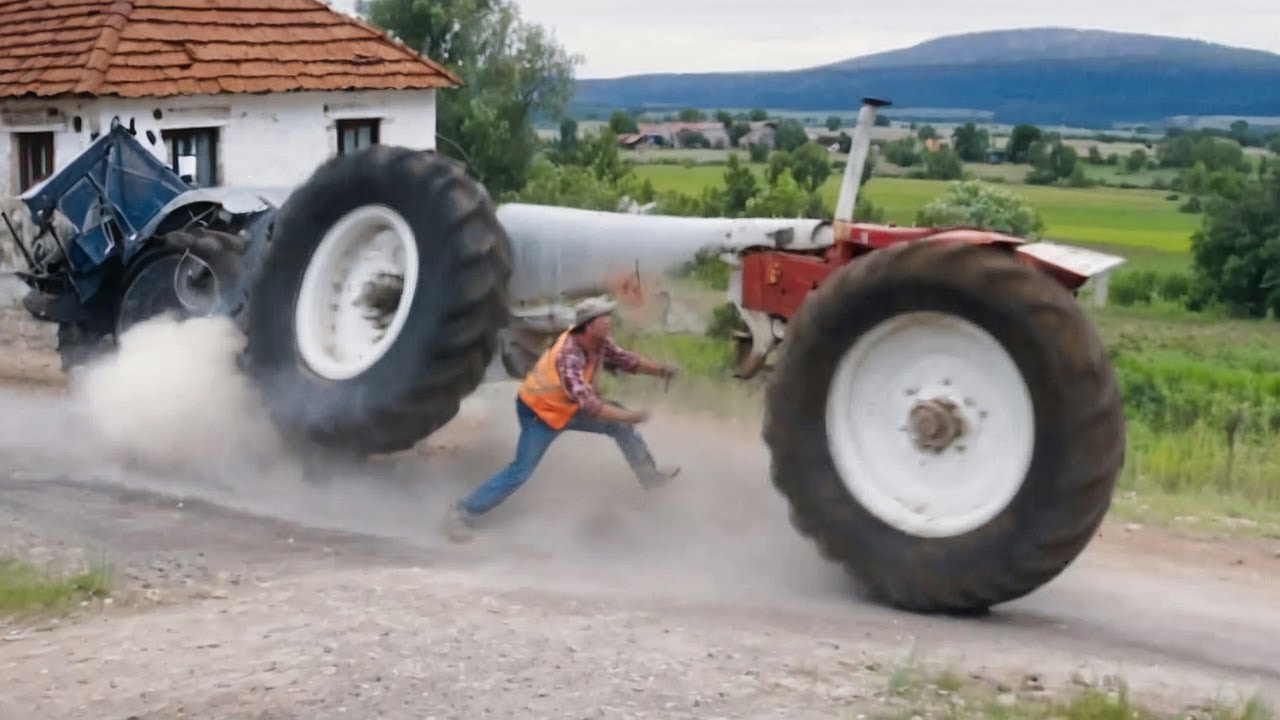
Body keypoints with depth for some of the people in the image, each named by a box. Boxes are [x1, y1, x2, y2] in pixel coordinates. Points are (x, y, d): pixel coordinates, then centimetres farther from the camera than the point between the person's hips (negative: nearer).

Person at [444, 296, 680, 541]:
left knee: (621, 423, 8)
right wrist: (631, 416, -37)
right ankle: (463, 513, -6)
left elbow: (626, 359, 2)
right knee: (520, 471, -14)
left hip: (569, 406, 8)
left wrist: (660, 369, -14)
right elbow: (589, 405, -43)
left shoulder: (599, 341, -15)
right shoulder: (568, 357, -39)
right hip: (539, 412, -8)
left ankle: (648, 474, 27)